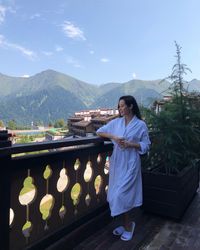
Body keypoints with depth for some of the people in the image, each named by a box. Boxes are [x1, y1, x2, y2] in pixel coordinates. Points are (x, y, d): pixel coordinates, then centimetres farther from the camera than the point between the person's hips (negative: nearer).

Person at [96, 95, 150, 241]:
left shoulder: (141, 124, -5)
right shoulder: (116, 122, 5)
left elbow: (146, 145, -2)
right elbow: (99, 132, 7)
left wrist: (130, 144, -17)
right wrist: (113, 137, -9)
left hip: (130, 164, -5)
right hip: (116, 163, 5)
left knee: (121, 195, -6)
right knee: (116, 195, 11)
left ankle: (128, 225, 20)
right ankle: (126, 224, 31)